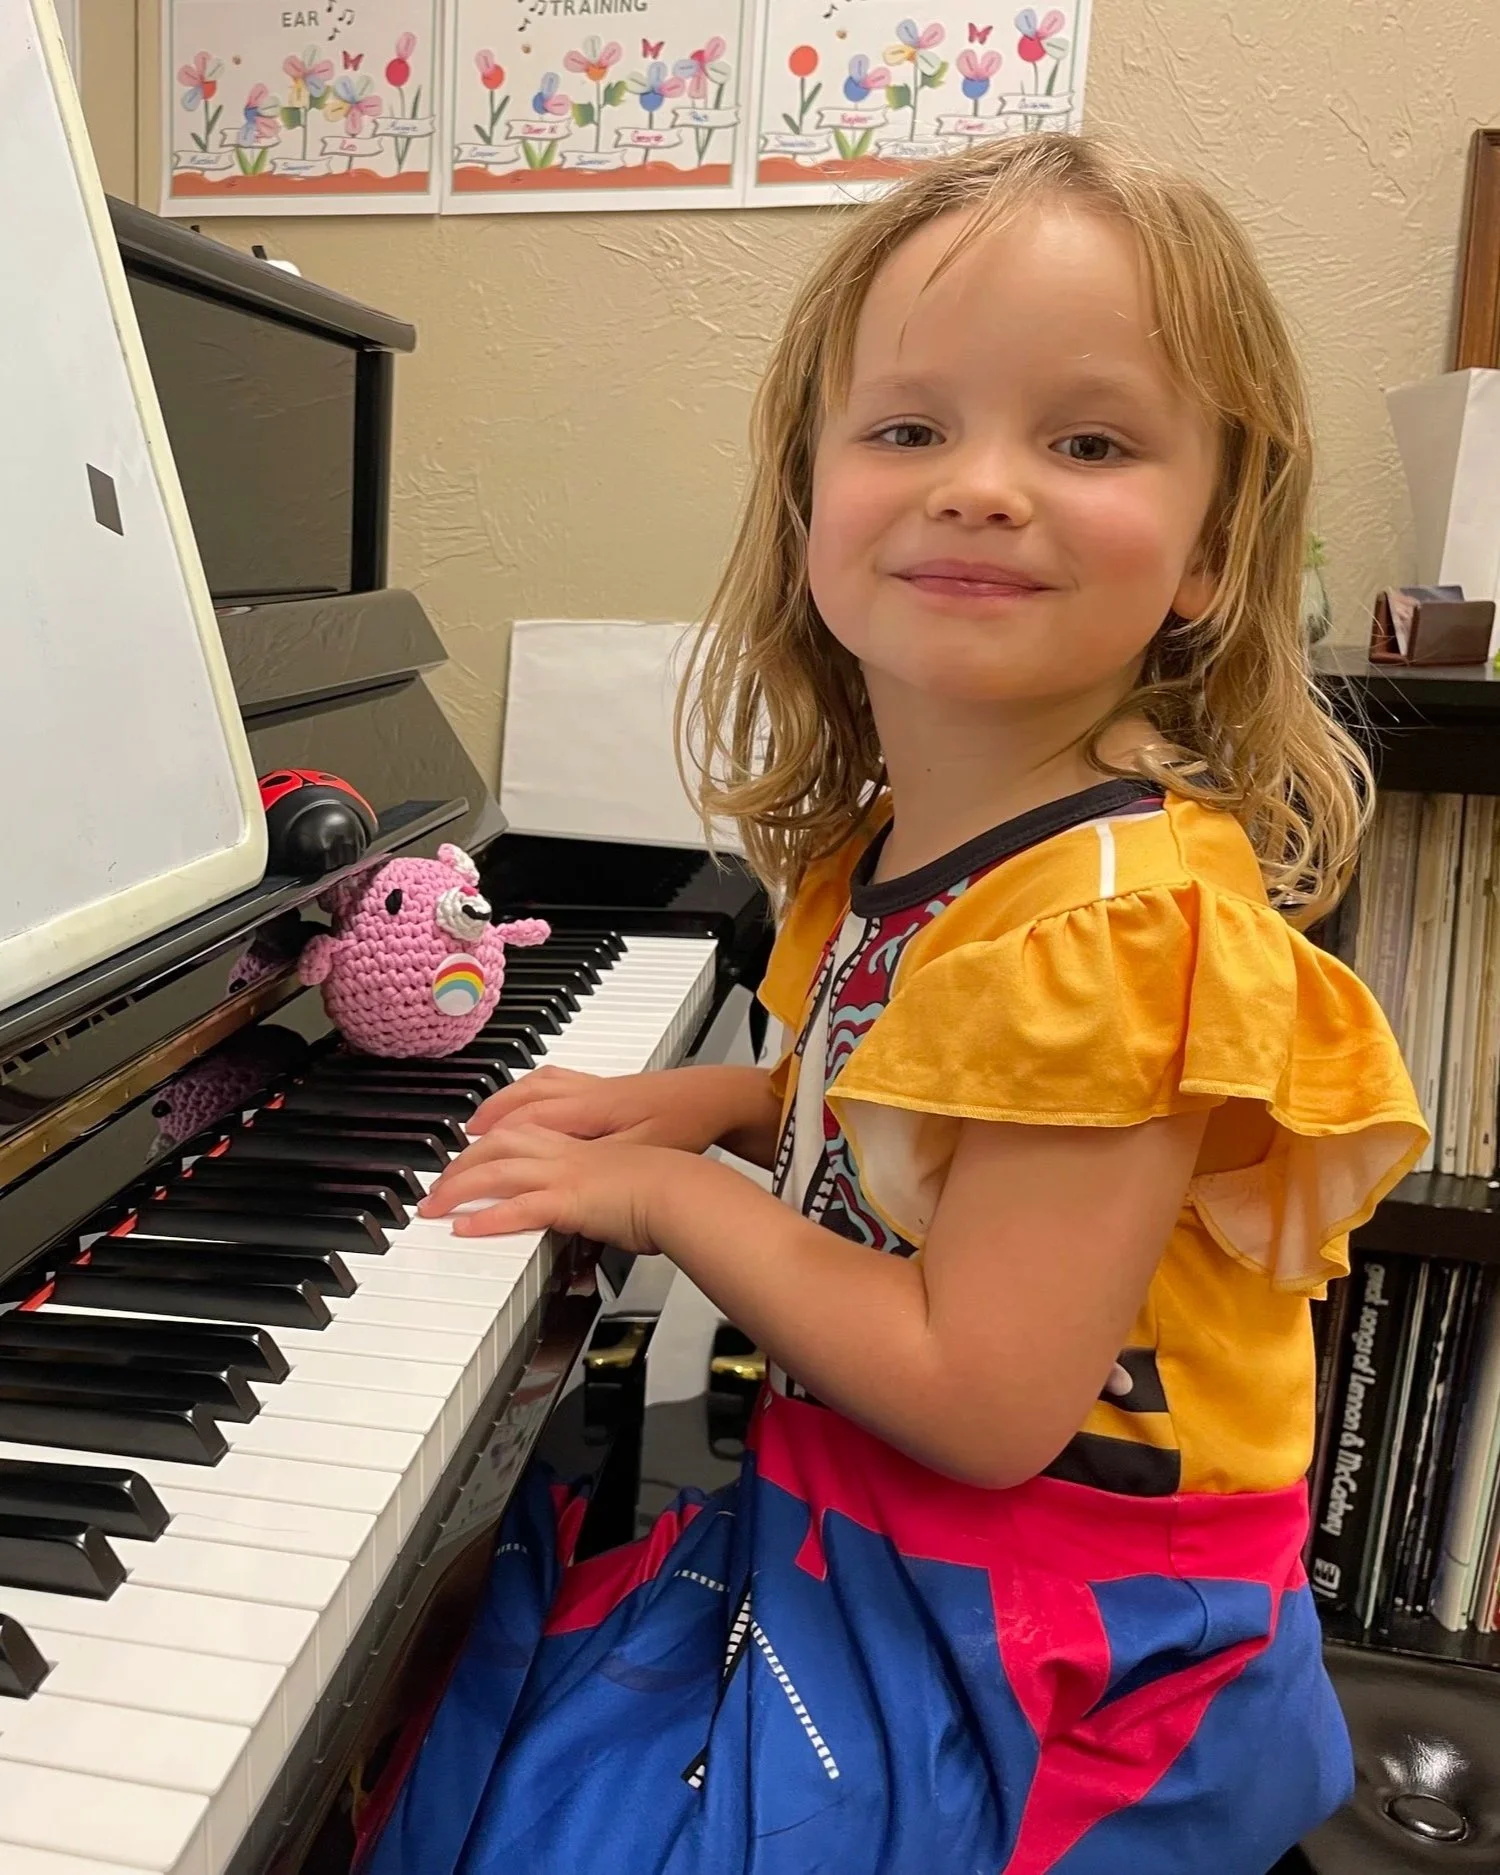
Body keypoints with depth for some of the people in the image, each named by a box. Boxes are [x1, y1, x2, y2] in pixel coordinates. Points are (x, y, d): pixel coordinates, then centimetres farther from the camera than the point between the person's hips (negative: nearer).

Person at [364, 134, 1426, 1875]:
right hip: (861, 1527, 8)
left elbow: (982, 1398, -27)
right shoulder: (885, 842, -2)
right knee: (452, 1690, 19)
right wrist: (694, 1101, 1)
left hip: (1035, 1646, -8)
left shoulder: (1122, 916, -29)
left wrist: (664, 1194, -18)